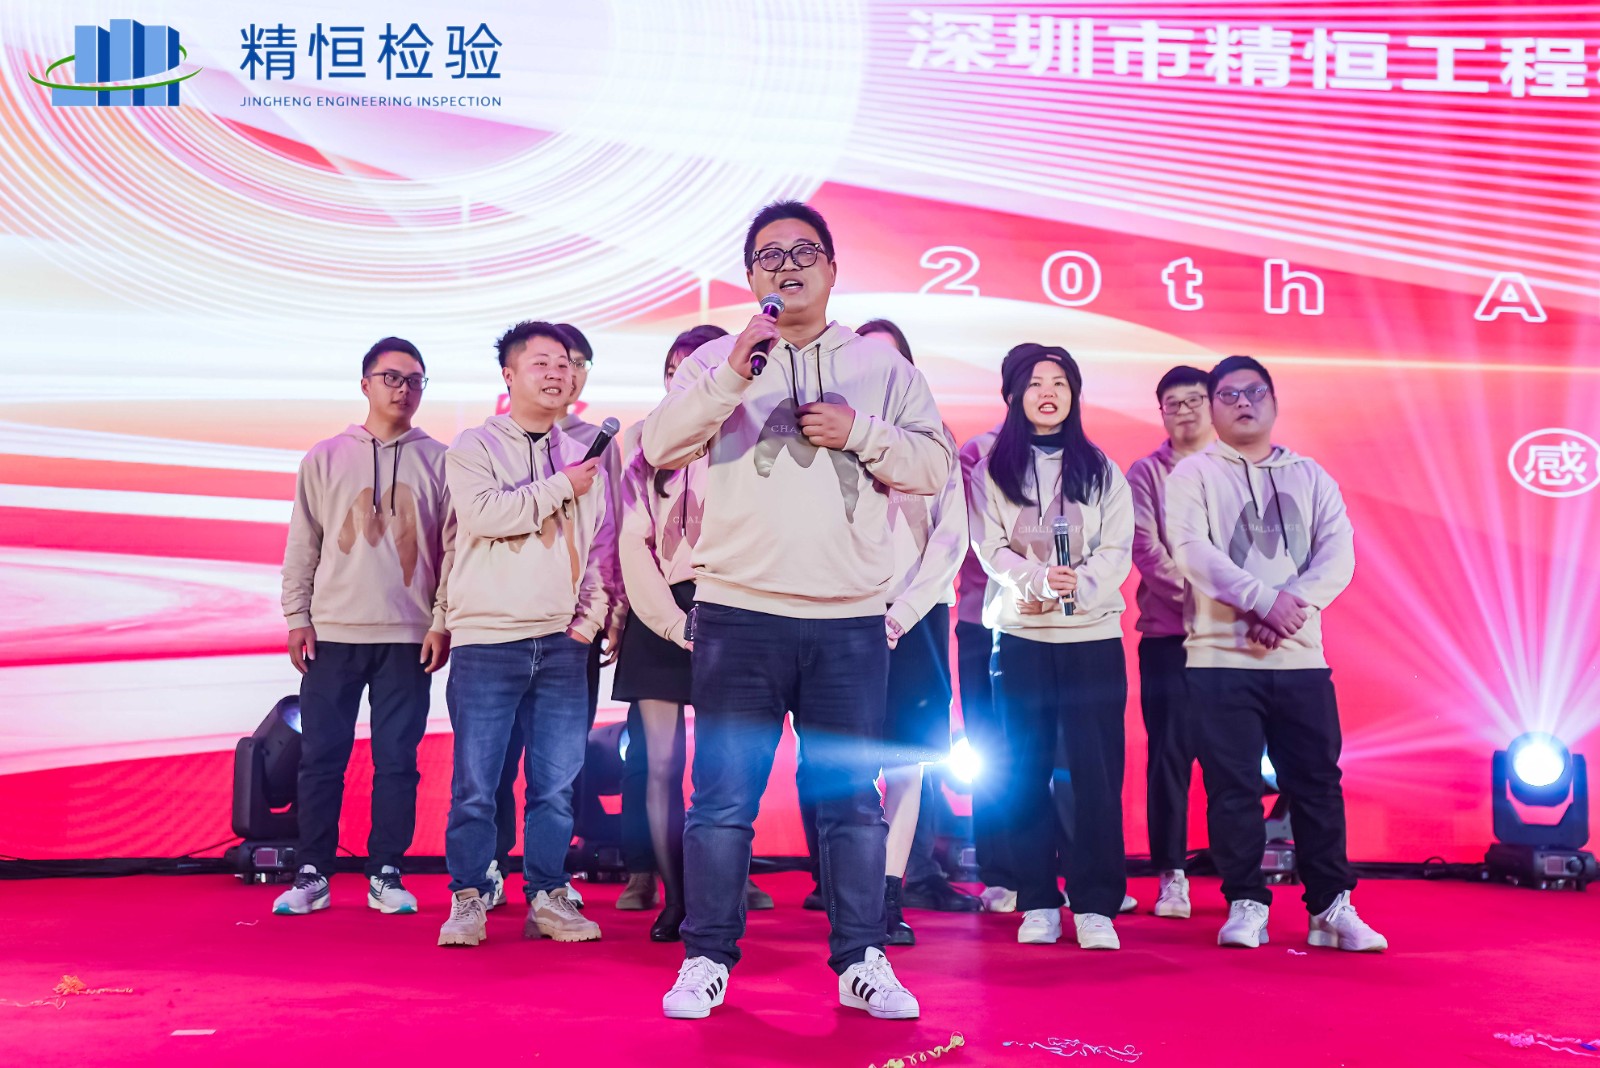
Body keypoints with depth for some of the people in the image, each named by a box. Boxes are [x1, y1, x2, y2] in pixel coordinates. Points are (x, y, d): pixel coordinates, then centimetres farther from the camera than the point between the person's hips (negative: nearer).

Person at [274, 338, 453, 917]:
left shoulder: (439, 461, 6)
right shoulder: (325, 458, 8)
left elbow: (453, 549, 4)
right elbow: (302, 544, 8)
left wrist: (443, 622, -3)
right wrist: (297, 618, 1)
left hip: (409, 638, 0)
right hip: (333, 634, 1)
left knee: (397, 760, 3)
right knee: (320, 757, 3)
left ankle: (386, 874, 12)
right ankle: (312, 875, 12)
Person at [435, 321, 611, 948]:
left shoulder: (583, 457, 16)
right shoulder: (474, 447, 3)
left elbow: (601, 546, 16)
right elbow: (484, 513, -16)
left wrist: (591, 616, 4)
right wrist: (560, 488, -8)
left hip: (562, 644, 4)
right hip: (488, 640, -3)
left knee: (557, 783, 4)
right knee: (476, 784, -1)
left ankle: (546, 897, 15)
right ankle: (468, 899, 11)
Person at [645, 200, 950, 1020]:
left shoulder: (881, 365, 12)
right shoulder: (718, 361, 8)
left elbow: (935, 464, 6)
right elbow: (661, 445, -7)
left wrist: (859, 431, -8)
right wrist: (733, 376, -18)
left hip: (852, 621, 1)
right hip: (739, 616, -1)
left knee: (853, 800, 7)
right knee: (723, 799, 4)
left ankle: (862, 961, 17)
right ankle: (707, 959, 15)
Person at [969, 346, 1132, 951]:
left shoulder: (1101, 471, 12)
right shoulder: (992, 470, 9)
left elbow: (1117, 550, 2)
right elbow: (990, 548, -2)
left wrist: (1076, 586, -18)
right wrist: (1036, 579, -21)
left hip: (1094, 634, 0)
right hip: (1020, 633, 0)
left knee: (1097, 770, -4)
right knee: (1026, 771, 2)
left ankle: (1095, 906, 1)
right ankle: (1037, 902, 9)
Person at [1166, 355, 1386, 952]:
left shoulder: (1310, 477, 16)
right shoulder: (1193, 475, 6)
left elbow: (1338, 552, 3)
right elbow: (1192, 551, -10)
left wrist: (1296, 600, -15)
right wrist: (1264, 599, -19)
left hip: (1302, 656, 3)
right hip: (1221, 656, -2)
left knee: (1317, 782, 3)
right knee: (1232, 786, -1)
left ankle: (1330, 908, 12)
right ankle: (1246, 905, 10)